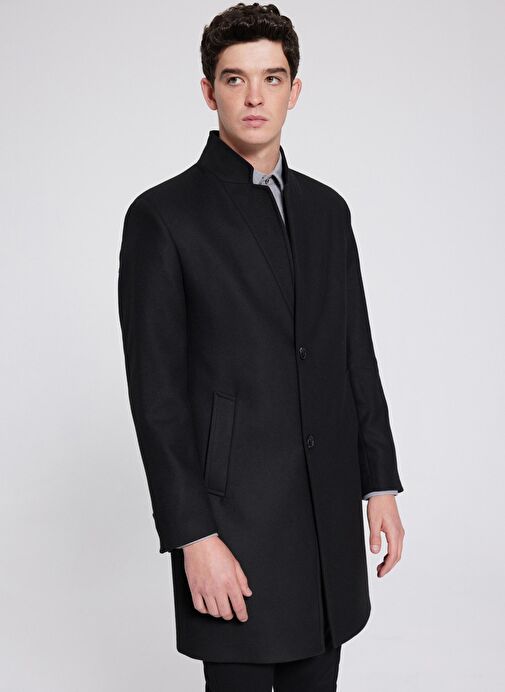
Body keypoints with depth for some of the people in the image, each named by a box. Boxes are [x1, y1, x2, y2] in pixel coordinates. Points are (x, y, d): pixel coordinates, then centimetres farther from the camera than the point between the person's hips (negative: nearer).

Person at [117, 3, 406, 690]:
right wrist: (193, 538, -15)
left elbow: (356, 357, 13)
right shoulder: (163, 215, -7)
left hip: (331, 518, 5)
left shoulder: (327, 210, 10)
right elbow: (156, 393, -11)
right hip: (231, 518, -5)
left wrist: (381, 483, 7)